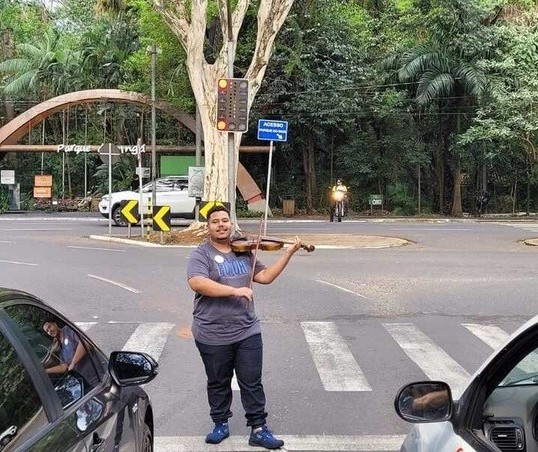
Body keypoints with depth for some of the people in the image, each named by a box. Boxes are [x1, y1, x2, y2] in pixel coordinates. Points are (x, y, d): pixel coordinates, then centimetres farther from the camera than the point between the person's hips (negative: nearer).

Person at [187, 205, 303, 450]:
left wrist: (289, 253, 3)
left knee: (252, 383, 7)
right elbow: (197, 283, -25)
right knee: (218, 384, 14)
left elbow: (265, 276, 10)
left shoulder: (244, 251, 9)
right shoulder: (201, 254, -8)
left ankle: (258, 429, 18)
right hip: (213, 336, -3)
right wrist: (235, 290, -30)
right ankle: (221, 424, 33)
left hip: (247, 331, 3)